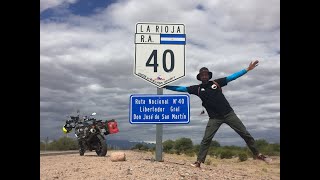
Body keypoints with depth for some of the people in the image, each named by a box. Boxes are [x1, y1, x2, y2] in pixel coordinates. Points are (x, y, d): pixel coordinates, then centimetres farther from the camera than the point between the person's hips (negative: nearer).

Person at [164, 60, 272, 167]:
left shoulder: (216, 82, 4)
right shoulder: (197, 88, 3)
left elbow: (232, 77, 3)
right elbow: (181, 88, 1)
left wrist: (247, 69, -1)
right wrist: (166, 86, -5)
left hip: (228, 113, 1)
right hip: (214, 118, -1)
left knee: (245, 134, 4)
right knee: (206, 139, -8)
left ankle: (257, 154, 19)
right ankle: (199, 161, -2)